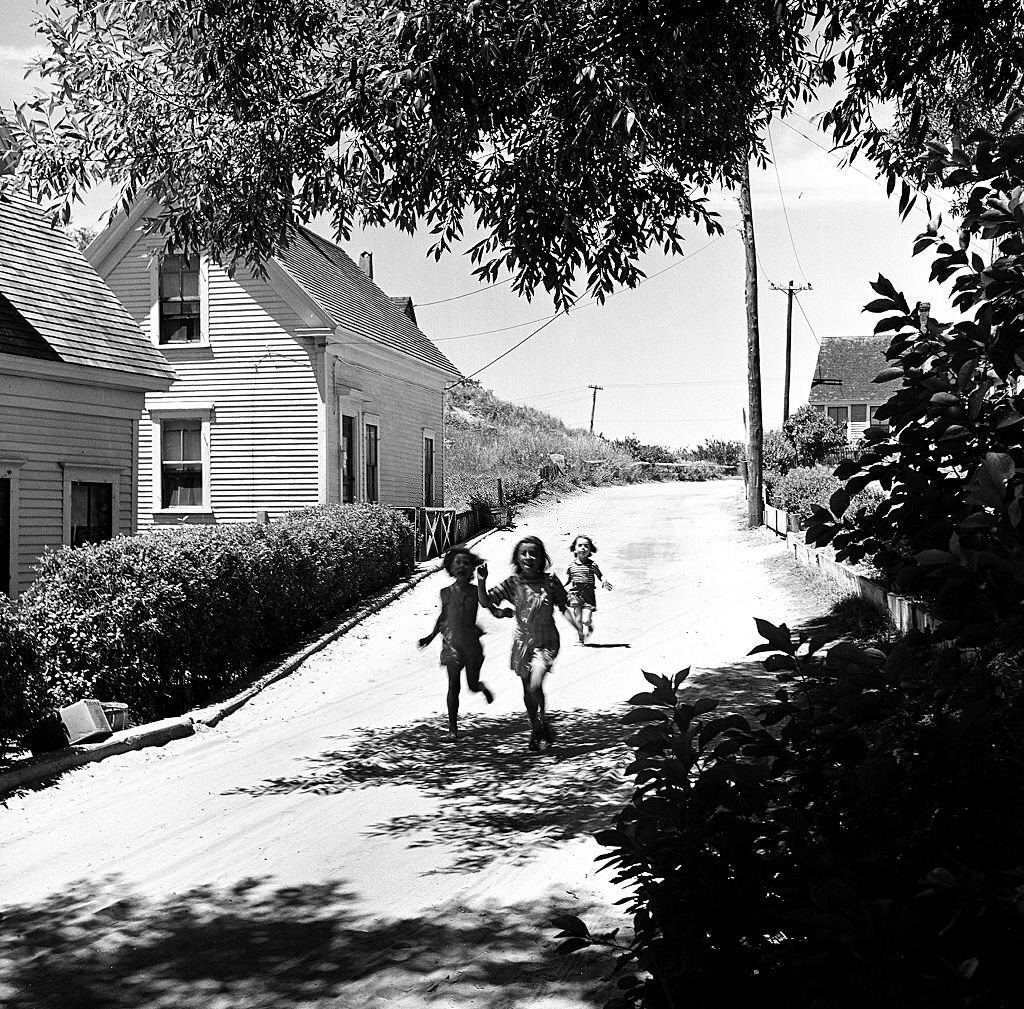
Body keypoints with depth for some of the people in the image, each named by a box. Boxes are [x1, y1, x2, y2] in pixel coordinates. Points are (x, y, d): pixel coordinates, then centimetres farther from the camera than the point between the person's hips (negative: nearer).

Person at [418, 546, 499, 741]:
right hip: (452, 643, 0)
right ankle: (453, 728, -1)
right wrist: (431, 636, 16)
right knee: (453, 686, -8)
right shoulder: (446, 592, 3)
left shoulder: (476, 591, -1)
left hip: (472, 643, 0)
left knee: (473, 685, 8)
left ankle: (483, 687, 46)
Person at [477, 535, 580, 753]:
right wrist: (481, 581, -20)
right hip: (522, 642, 3)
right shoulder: (512, 583, -3)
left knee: (535, 686, -21)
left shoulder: (550, 581, -6)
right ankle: (536, 730, 32)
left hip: (546, 642, -3)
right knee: (528, 692, 12)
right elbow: (485, 601, -4)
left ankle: (543, 723, 2)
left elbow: (563, 608, 2)